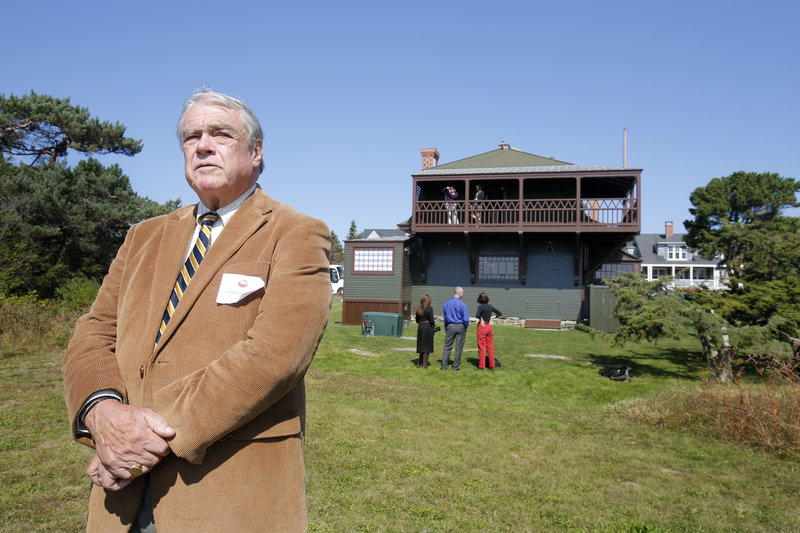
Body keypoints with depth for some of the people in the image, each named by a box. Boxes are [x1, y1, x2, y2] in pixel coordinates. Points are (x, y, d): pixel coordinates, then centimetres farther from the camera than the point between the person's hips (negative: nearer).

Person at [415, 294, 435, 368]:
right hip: (428, 327, -5)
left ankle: (419, 363, 16)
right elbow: (432, 320, -13)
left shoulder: (418, 308, 5)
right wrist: (434, 323, 8)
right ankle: (424, 364, 4)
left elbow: (417, 320, 10)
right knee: (427, 346, 3)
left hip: (420, 327, 5)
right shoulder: (429, 308, -12)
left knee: (421, 345, 15)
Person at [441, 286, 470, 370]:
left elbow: (445, 317, 10)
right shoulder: (462, 304, -12)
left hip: (450, 326, 3)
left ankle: (444, 366, 7)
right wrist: (466, 327, 5)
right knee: (458, 347, 6)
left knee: (447, 347, 7)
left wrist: (446, 329, 17)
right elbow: (466, 319, -14)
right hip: (460, 326, -3)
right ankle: (456, 366, 11)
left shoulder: (446, 303, 3)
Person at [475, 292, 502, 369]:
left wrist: (481, 319, -12)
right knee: (490, 347, 12)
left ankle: (482, 366, 5)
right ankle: (492, 365, 16)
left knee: (481, 347, 2)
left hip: (482, 327, -5)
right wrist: (492, 317, 9)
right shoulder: (490, 306, 4)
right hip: (489, 327, 5)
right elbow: (499, 313, 12)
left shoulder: (480, 306, -13)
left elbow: (477, 315, -29)